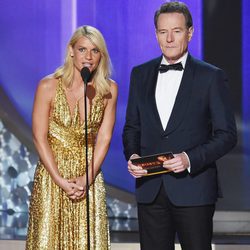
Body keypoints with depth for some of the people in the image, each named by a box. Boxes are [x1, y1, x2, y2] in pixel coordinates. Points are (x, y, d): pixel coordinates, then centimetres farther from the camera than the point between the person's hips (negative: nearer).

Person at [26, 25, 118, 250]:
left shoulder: (108, 90, -1)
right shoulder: (49, 86, -8)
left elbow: (104, 138, 1)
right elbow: (40, 138, -7)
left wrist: (87, 178, -10)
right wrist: (61, 181, -12)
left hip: (89, 176, 2)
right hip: (52, 176, -2)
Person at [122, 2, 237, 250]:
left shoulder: (211, 77, -1)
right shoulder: (141, 74, 11)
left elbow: (227, 134, -3)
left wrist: (191, 158, -18)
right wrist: (132, 156, -4)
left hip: (193, 190, -3)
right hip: (150, 190, 4)